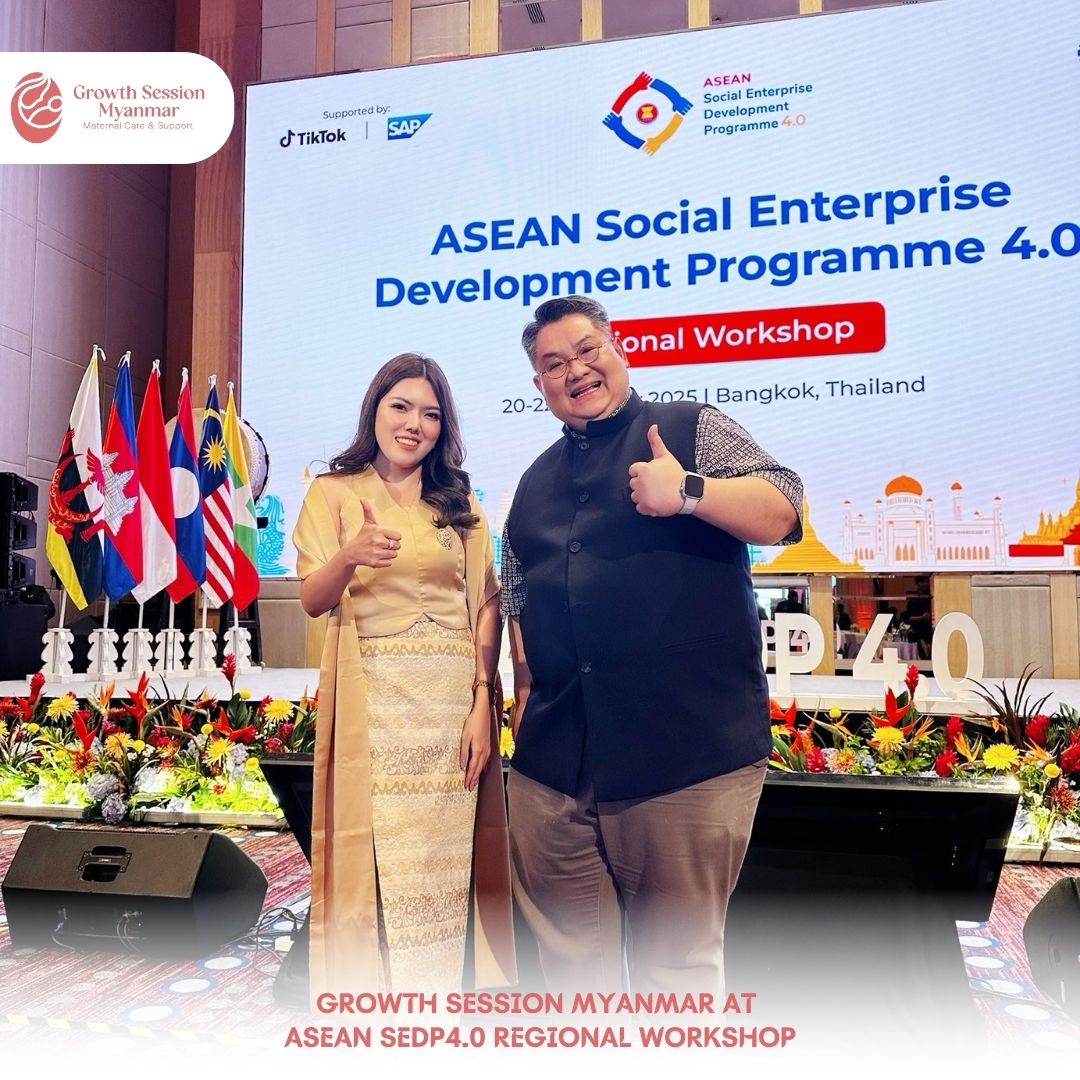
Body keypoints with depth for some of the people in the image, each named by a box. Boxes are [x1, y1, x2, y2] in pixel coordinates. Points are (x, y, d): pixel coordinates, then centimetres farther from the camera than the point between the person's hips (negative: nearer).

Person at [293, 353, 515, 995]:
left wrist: (482, 700, -7)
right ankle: (370, 993, 15)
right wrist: (349, 557, -25)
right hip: (373, 701, -2)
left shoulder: (461, 504, 13)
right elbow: (312, 600, -4)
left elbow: (486, 605, 6)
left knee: (447, 859, 4)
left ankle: (441, 999, 20)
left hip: (454, 702, 2)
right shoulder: (334, 493, 7)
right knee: (377, 853, -2)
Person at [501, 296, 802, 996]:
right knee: (568, 954, 14)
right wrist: (525, 697, 14)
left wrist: (689, 491, -19)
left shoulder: (692, 428, 6)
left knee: (679, 959, 6)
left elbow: (783, 513, -5)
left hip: (687, 755, -5)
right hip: (552, 762, 5)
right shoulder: (536, 482, 21)